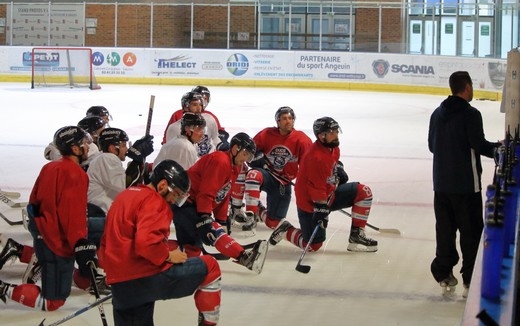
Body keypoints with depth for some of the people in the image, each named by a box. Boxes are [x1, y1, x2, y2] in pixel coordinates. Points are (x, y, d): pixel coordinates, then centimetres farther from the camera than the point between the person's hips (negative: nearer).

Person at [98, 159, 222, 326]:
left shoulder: (125, 196, 19)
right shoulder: (154, 201, -9)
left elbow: (108, 242, 22)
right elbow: (146, 242, -25)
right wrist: (168, 256, -10)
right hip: (146, 278, -9)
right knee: (209, 267, 5)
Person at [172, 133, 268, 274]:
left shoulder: (233, 168, 16)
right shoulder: (220, 161, -17)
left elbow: (222, 198, 19)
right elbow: (206, 194, -23)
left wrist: (222, 222, 16)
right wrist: (205, 220, -25)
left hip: (193, 205, 13)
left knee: (192, 247, 11)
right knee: (212, 232, -25)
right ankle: (244, 256, -39)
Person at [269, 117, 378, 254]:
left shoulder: (332, 147, -1)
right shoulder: (316, 157, -31)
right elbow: (318, 190, -28)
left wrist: (339, 170, 12)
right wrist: (322, 211, -26)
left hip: (329, 194, 9)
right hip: (310, 203, -9)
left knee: (364, 192, -3)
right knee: (314, 245, -5)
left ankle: (356, 236, 1)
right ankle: (286, 231, 21)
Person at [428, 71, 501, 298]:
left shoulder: (438, 113, 8)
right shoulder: (471, 114, -14)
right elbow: (480, 146, -16)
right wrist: (500, 148, 1)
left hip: (441, 183, 6)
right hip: (466, 183, -6)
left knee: (445, 229, 12)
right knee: (471, 231, 1)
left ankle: (444, 277, 15)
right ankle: (471, 281, 1)